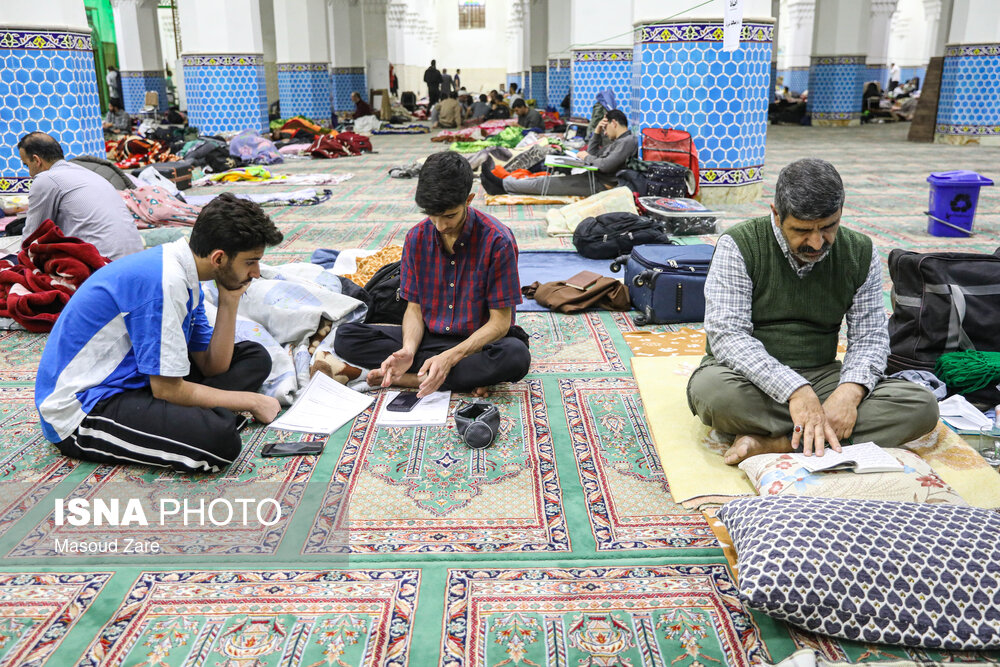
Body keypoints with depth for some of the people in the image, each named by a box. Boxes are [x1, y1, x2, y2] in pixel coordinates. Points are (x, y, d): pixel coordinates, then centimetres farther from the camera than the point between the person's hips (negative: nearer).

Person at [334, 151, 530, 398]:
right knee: (345, 337, -15)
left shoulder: (497, 241, -15)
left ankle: (410, 378, -23)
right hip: (429, 338, 4)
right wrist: (408, 350, -20)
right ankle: (467, 378, -20)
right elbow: (414, 307, 2)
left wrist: (450, 357, -29)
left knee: (515, 356, -38)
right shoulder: (417, 238, -2)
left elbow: (500, 321, -15)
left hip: (479, 342, -4)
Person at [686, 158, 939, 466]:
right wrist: (795, 391, -33)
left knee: (922, 406, -20)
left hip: (822, 376, 4)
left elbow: (870, 336, 1)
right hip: (753, 378, -3)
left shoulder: (860, 253, 2)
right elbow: (728, 335, -21)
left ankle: (773, 443, -27)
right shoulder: (739, 245, -11)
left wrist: (851, 389, -21)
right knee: (713, 392, -38)